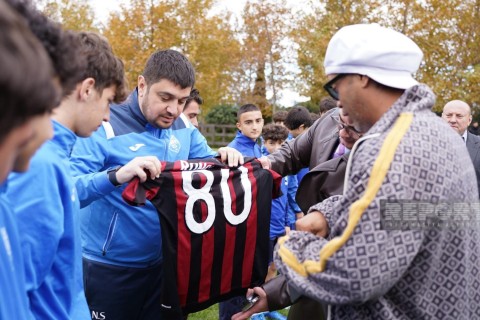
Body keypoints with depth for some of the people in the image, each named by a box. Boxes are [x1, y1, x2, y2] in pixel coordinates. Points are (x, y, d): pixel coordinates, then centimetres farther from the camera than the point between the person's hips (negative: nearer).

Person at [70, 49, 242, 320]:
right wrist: (116, 175, -42)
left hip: (164, 262, 5)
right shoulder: (106, 126, -18)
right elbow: (68, 191, -25)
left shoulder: (184, 128, 1)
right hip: (109, 268, -5)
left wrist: (224, 158, -14)